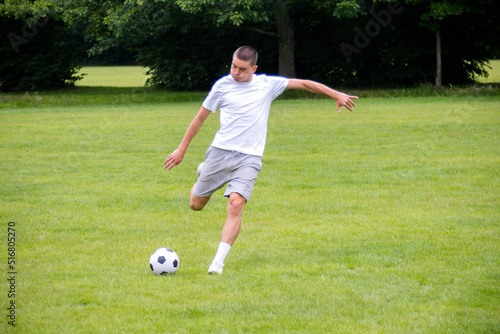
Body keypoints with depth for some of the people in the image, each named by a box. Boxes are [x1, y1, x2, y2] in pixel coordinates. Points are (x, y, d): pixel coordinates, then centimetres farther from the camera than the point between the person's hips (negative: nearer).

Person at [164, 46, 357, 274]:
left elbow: (303, 84, 11)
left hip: (249, 157, -1)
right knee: (196, 204, 6)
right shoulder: (223, 85, 4)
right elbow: (200, 118, 12)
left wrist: (336, 95, 6)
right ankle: (204, 174, 41)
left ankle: (218, 262, -21)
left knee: (236, 204, -21)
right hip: (220, 151, 1)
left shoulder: (267, 84, 5)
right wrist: (182, 150, 14)